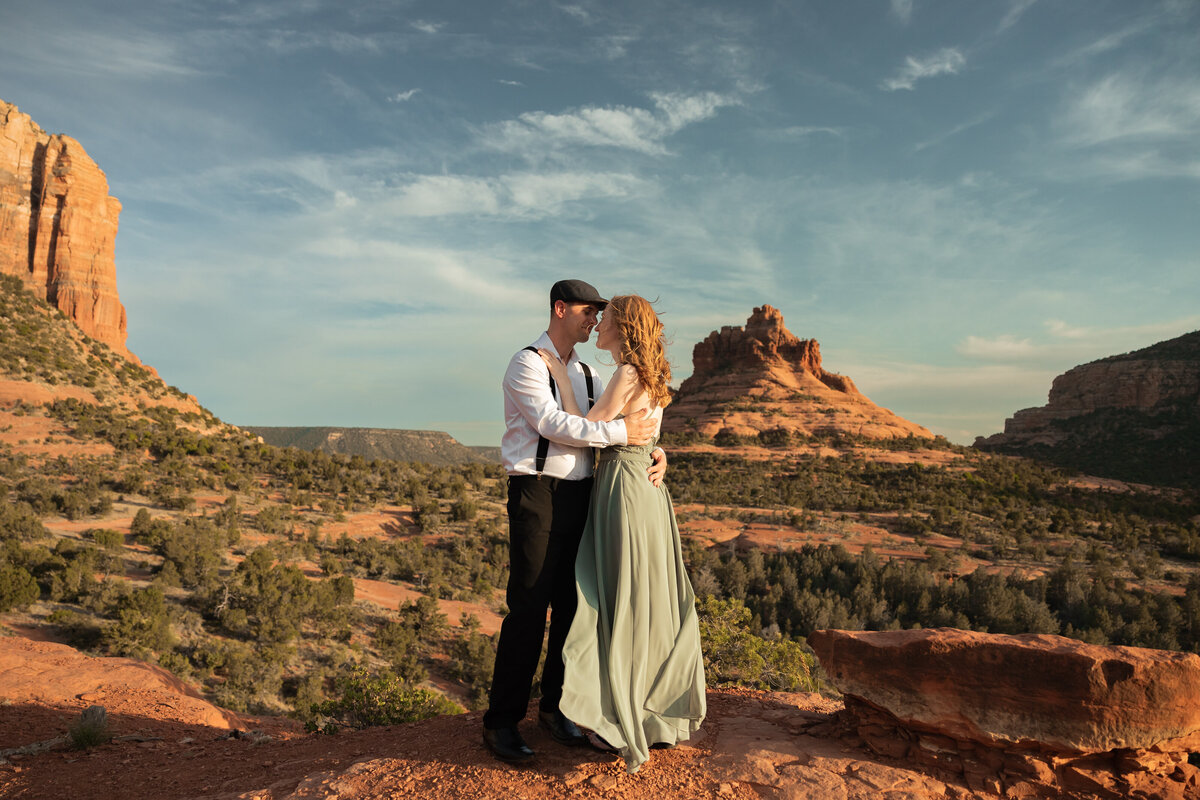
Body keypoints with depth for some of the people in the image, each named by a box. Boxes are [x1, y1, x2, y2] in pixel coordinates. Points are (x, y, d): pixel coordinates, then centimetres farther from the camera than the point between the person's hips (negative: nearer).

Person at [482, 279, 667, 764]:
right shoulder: (527, 364, -5)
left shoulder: (586, 374, 18)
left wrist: (655, 454, -5)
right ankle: (501, 722, 8)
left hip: (579, 495, 7)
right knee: (528, 609, -5)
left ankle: (554, 707, 26)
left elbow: (625, 423, 15)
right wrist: (621, 432, -19)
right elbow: (552, 423, -18)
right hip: (536, 493, -7)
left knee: (573, 605, 10)